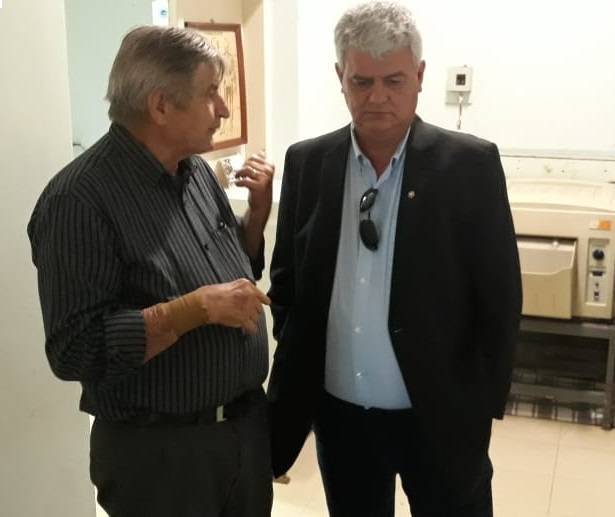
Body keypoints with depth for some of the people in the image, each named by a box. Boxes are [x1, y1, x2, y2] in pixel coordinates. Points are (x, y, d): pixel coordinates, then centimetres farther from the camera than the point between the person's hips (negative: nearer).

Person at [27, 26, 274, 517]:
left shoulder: (196, 170, 4)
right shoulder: (80, 198, -19)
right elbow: (75, 349, -23)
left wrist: (260, 208, -2)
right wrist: (195, 308, -26)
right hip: (160, 450, -7)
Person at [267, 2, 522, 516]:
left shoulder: (470, 164, -10)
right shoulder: (307, 162, -1)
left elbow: (500, 298, -6)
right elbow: (286, 280, 7)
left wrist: (483, 407, -5)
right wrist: (292, 379, 4)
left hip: (439, 414, -2)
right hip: (339, 414, 3)